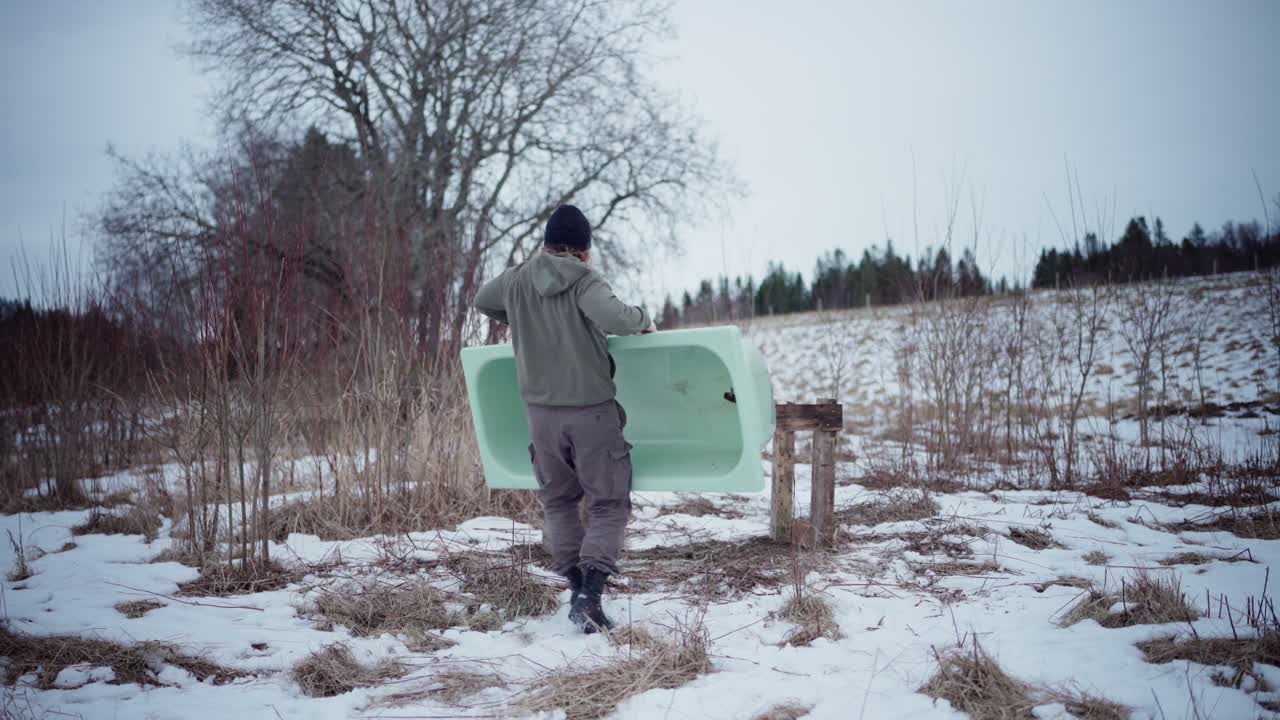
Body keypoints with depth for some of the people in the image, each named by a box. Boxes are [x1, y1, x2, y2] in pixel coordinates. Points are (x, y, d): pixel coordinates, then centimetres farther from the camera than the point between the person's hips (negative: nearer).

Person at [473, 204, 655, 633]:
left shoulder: (516, 281, 3)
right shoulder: (585, 283, -13)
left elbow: (482, 301, 23)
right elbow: (615, 319, -31)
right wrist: (642, 319, -11)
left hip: (540, 412, 4)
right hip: (592, 411, -4)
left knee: (558, 501, 20)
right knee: (608, 505, 5)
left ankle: (576, 589, 13)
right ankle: (590, 594, -11)